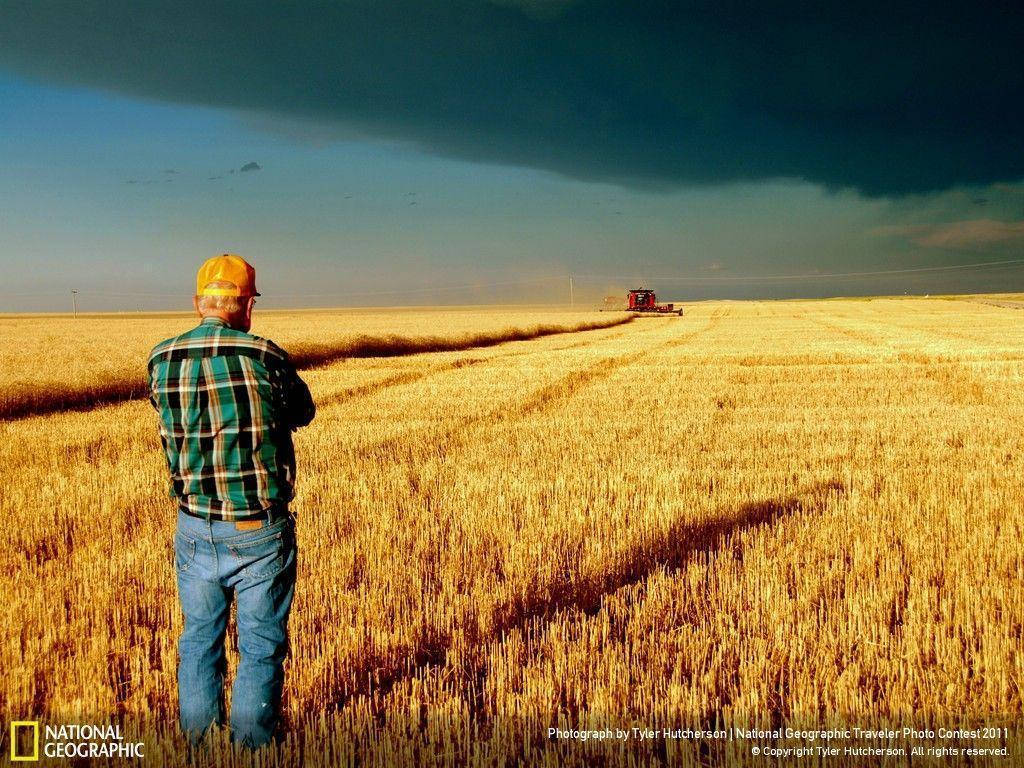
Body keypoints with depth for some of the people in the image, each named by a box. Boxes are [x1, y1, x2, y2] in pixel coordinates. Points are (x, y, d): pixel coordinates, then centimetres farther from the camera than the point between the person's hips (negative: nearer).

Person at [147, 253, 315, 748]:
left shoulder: (161, 360, -4)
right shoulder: (265, 356, -15)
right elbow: (302, 414, 3)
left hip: (195, 530, 4)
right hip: (261, 531, -3)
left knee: (199, 638, 20)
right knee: (261, 647, 11)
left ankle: (196, 745, 32)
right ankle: (251, 748, 19)